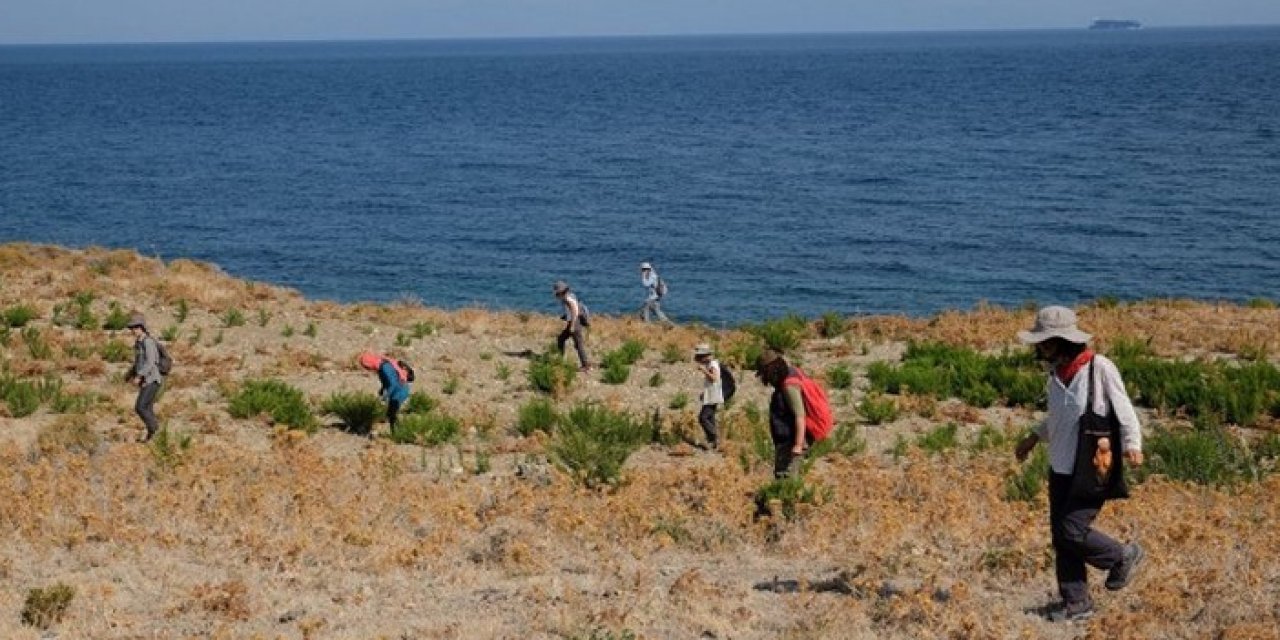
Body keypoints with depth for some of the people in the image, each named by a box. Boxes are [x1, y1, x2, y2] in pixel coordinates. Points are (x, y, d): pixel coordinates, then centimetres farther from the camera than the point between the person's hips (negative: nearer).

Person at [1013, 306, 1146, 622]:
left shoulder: (1099, 368, -15)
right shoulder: (1057, 371, 7)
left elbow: (1123, 409, -12)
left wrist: (1132, 444, -24)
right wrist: (1035, 436, 19)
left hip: (1093, 469, -8)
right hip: (1061, 467, 8)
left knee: (1071, 531, -11)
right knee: (1060, 536, 7)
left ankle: (1123, 557, 15)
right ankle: (1076, 602, 17)